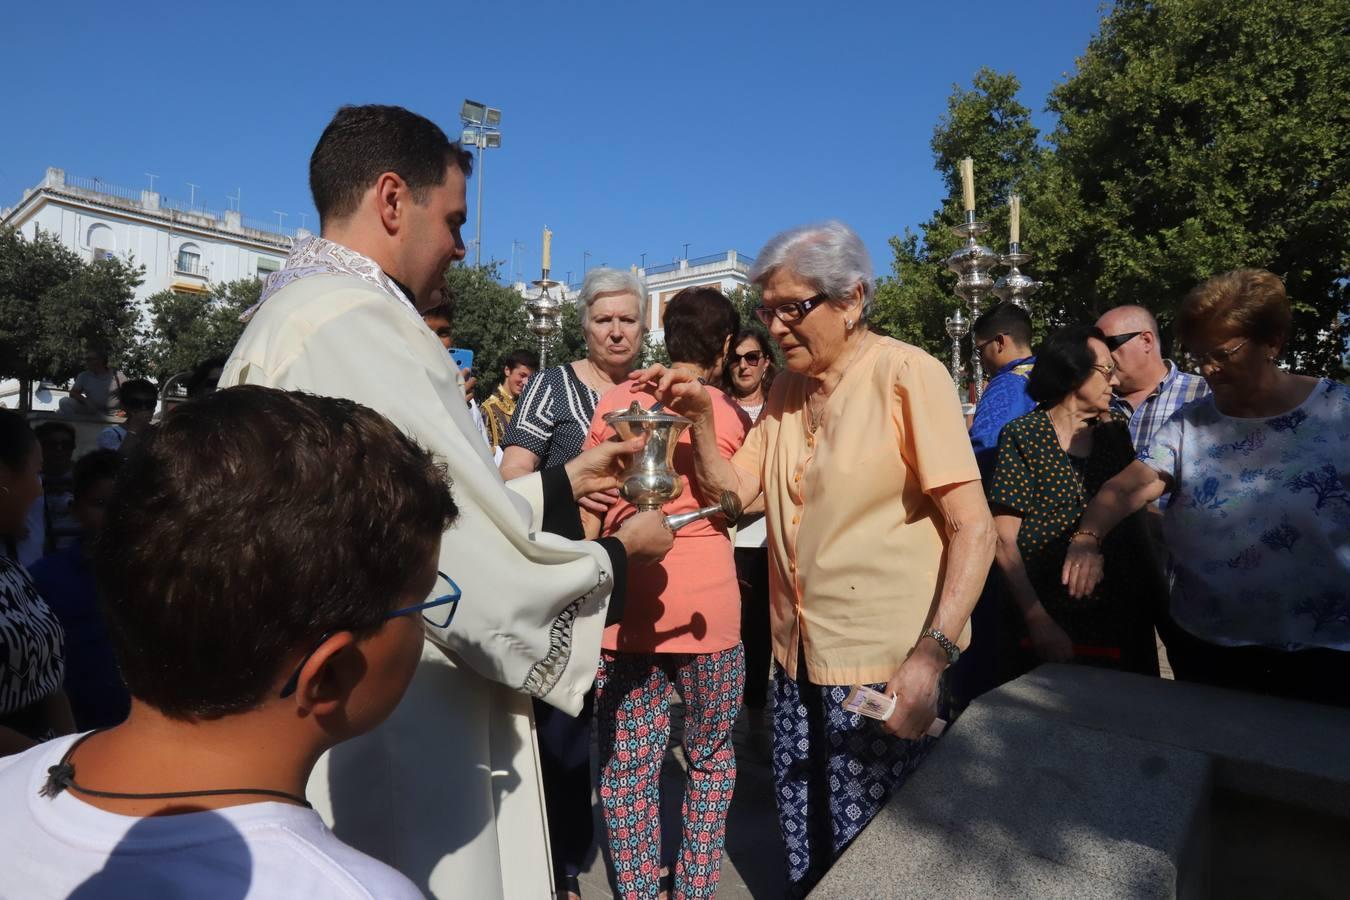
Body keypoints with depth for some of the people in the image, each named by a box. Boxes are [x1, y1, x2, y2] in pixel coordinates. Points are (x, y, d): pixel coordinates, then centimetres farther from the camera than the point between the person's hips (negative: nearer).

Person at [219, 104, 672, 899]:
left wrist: (567, 481, 12)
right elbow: (479, 574, -25)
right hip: (392, 757, -10)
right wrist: (620, 554, -7)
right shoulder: (354, 322, -23)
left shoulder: (295, 315, 10)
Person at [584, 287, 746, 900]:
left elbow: (588, 504, 5)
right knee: (710, 755, 19)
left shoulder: (619, 399, 2)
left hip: (627, 601, 1)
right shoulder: (731, 416, 0)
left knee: (627, 761, 11)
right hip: (707, 605, 0)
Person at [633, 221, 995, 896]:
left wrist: (932, 654, -23)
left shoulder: (906, 373, -12)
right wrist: (699, 417, -6)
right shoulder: (786, 390, 8)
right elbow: (734, 487, 9)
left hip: (881, 668, -5)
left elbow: (973, 527, -15)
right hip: (795, 660, 6)